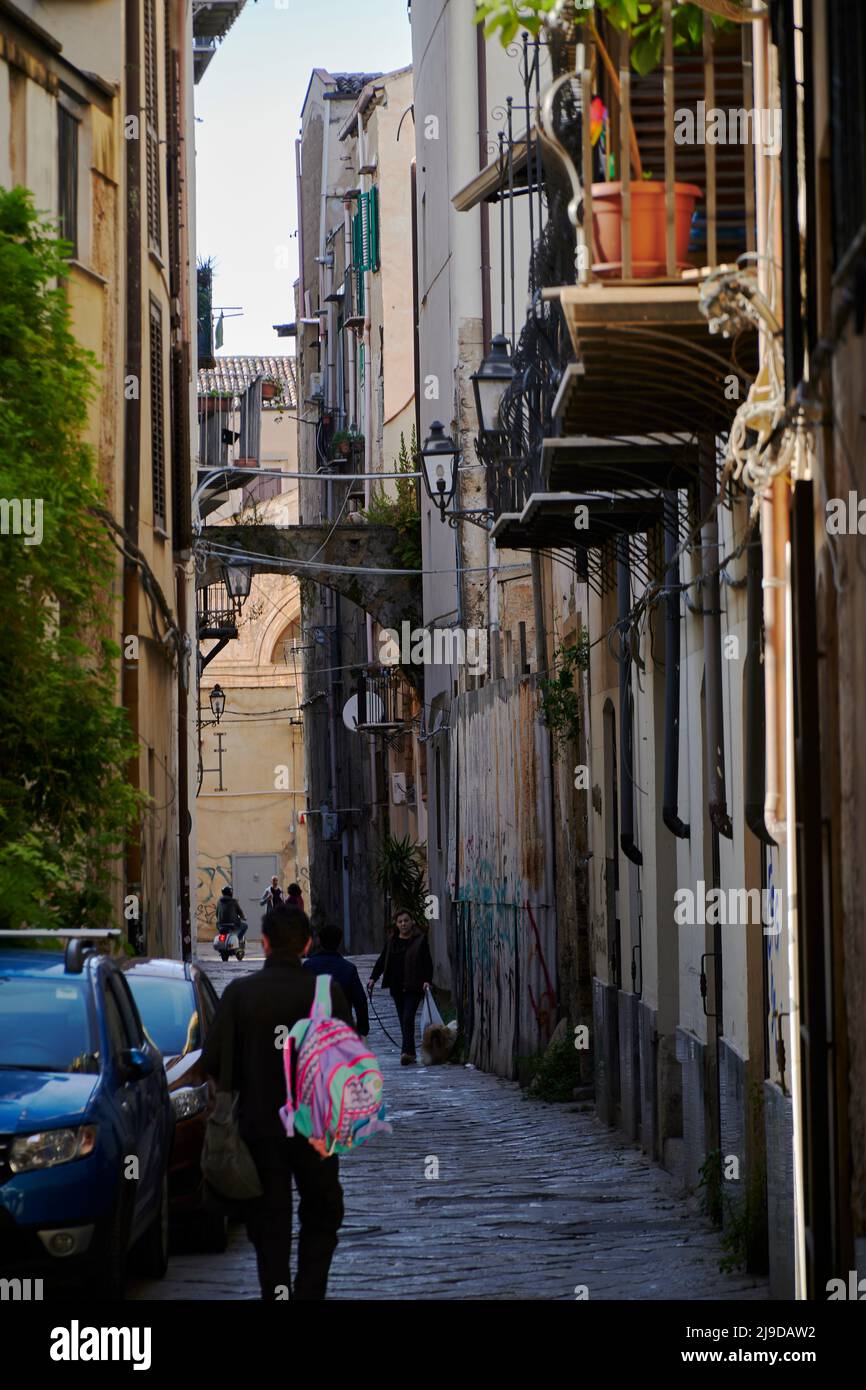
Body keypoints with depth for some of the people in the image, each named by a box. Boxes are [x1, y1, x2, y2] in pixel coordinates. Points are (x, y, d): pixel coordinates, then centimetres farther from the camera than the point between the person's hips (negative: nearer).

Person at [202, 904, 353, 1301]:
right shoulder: (327, 992, -7)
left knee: (269, 1224, 9)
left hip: (259, 1124, 0)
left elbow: (213, 1061, -8)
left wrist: (247, 1086, 10)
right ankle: (309, 1291, 2)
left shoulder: (240, 992, -8)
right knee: (321, 1216, 15)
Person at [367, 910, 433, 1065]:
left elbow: (427, 962, -5)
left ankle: (407, 1052, -18)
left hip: (413, 986, -5)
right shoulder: (391, 940, 11)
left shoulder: (420, 940, -1)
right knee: (403, 1021, 6)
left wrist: (427, 980, -18)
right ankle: (410, 1053, 12)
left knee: (408, 1018, -14)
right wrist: (373, 978, 3)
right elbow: (382, 960, 13)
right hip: (397, 987, 5)